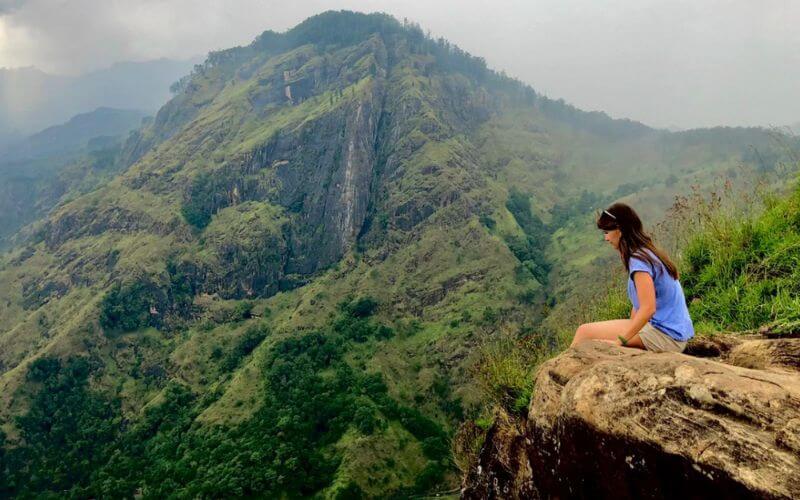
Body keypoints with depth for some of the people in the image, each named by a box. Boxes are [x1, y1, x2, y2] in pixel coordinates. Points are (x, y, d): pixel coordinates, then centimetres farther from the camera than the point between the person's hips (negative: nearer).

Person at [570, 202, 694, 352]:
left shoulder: (639, 260, -17)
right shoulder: (649, 253, 14)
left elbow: (648, 309, -25)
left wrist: (619, 341, -22)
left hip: (666, 337, -10)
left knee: (584, 331, -13)